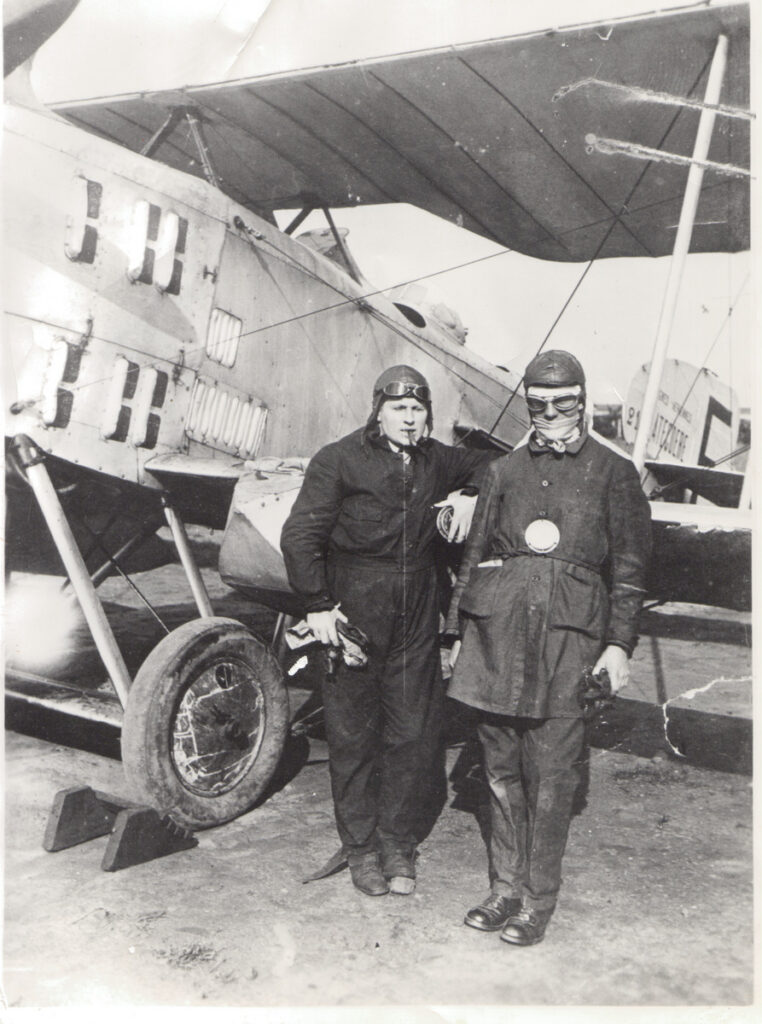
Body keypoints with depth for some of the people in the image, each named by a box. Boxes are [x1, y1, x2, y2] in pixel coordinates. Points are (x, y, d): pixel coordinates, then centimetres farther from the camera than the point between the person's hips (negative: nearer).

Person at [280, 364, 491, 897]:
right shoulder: (339, 461, -5)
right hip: (354, 613, -4)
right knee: (353, 734, 6)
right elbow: (299, 536, -6)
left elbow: (490, 463, 26)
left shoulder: (435, 460, 9)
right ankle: (360, 847, 22)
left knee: (413, 732, 7)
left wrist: (470, 494, 4)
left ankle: (398, 843, 23)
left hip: (417, 618, 4)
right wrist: (317, 605, -10)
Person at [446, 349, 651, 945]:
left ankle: (538, 900, 13)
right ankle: (505, 888, 24)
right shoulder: (506, 471, 18)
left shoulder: (613, 472, 9)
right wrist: (460, 631, 14)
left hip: (568, 633, -3)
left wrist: (619, 643, -3)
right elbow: (474, 554, 19)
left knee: (550, 777, -1)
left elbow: (630, 566, 5)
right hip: (497, 628, 4)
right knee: (501, 768, 10)